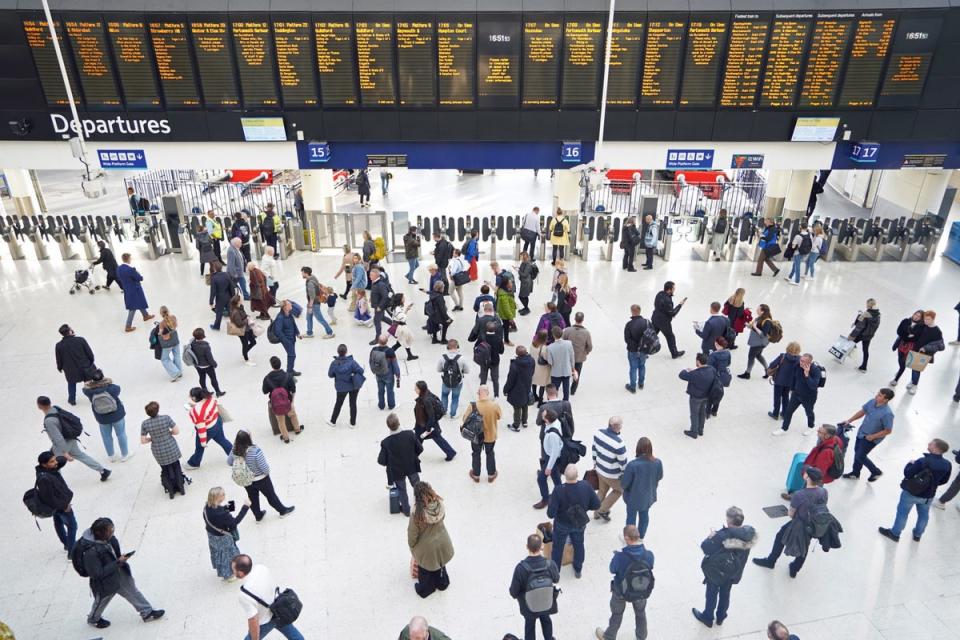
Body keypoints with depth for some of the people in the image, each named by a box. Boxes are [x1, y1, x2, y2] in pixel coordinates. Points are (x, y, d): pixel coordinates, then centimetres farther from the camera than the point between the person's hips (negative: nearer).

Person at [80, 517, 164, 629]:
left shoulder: (108, 538, -17)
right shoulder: (91, 552, -39)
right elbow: (98, 574, -31)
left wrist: (121, 558, -6)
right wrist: (118, 562, -31)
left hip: (119, 573, 6)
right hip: (105, 583, -6)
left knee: (132, 591, 20)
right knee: (102, 601, 24)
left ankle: (147, 613, 37)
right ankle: (93, 619, 56)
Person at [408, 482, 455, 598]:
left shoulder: (417, 514, -36)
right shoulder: (439, 504, -25)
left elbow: (412, 534, -20)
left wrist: (411, 546, 0)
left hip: (426, 547, -4)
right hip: (442, 542, 4)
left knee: (425, 570, 26)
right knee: (440, 564, 32)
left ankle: (425, 589, 49)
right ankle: (442, 583, 55)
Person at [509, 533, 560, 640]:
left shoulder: (521, 567, -36)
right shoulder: (550, 564, -30)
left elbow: (514, 590, -21)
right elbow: (556, 579, -6)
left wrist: (514, 594, 4)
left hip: (529, 606, -2)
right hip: (547, 602, 2)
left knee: (529, 625, 28)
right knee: (546, 620, 34)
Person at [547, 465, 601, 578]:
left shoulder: (558, 490, -35)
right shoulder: (586, 486, -26)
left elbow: (551, 514, -30)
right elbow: (596, 505, -14)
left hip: (562, 525, -2)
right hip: (580, 523, 2)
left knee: (558, 547, 23)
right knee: (578, 545, 29)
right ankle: (578, 569, 50)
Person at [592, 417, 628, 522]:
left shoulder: (599, 433, -15)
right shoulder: (618, 443, -35)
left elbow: (594, 449, 1)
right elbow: (623, 462, -21)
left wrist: (595, 464, 17)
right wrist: (624, 475, -2)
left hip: (599, 469, 6)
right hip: (612, 475, -6)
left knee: (602, 491, 28)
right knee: (619, 490, 25)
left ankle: (597, 513, 46)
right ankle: (603, 510, 31)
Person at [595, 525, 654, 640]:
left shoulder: (620, 557, -37)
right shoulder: (649, 554, -28)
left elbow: (612, 570, -16)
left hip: (621, 592, -2)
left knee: (617, 615, 26)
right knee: (641, 613, 32)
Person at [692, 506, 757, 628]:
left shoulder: (722, 536, -39)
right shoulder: (748, 533, -22)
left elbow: (705, 547, -27)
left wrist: (711, 536, -14)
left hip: (717, 571, -5)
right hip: (734, 571, 5)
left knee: (712, 594, 21)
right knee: (725, 593, 29)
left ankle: (708, 618, 42)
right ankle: (720, 617, 50)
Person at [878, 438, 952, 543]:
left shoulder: (923, 461, -32)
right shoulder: (947, 465, -13)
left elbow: (907, 473, -25)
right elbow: (944, 480, 2)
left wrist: (910, 464, -6)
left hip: (911, 492, -5)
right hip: (928, 495, 5)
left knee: (902, 512, 13)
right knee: (923, 515, 27)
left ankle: (894, 533, 26)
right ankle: (918, 535, 44)